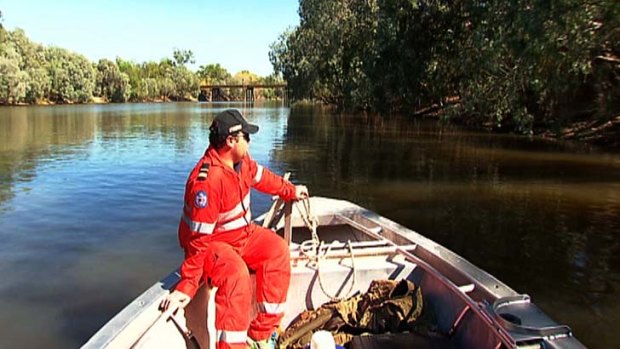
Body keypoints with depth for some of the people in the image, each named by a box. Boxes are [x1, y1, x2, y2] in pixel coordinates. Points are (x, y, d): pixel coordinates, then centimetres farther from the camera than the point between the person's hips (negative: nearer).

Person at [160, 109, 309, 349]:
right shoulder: (207, 181, -32)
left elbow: (261, 177, 17)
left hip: (242, 233, 9)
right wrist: (186, 287, -29)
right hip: (211, 243, -9)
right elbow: (199, 239, -32)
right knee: (236, 272, -34)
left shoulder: (240, 159, -6)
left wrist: (291, 191, 29)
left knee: (277, 249, -5)